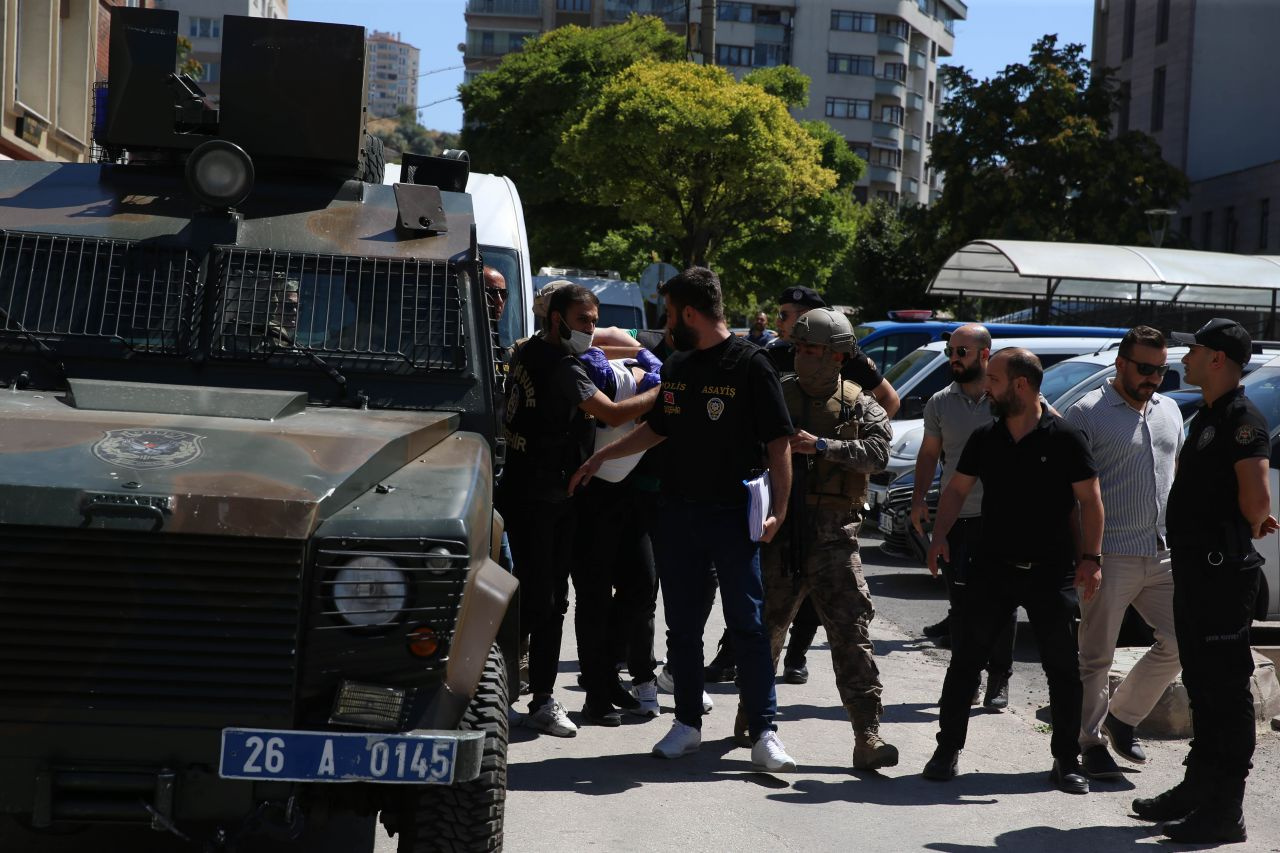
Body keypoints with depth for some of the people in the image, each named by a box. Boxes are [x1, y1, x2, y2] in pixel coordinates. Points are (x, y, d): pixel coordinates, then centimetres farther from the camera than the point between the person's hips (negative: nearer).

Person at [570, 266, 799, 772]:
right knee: (682, 625, 10)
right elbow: (658, 428, 26)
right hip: (677, 512, 6)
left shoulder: (749, 364, -7)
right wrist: (601, 458, 25)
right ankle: (688, 724, 20)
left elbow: (778, 441, -9)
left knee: (748, 624, -3)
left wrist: (779, 508, -16)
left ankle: (764, 733, -1)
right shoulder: (677, 366, 12)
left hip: (733, 513, -6)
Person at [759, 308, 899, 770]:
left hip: (832, 534, -2)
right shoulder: (776, 395, 9)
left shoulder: (859, 405, 5)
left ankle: (867, 736, -8)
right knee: (765, 627, 11)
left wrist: (822, 446, -21)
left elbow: (878, 451, -13)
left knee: (852, 632, -7)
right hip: (779, 529, 2)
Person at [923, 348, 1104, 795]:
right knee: (966, 659, 3)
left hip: (1050, 571, -3)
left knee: (1064, 666, 3)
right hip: (992, 568, 3)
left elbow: (1089, 499, -4)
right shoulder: (984, 438, 5)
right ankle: (948, 749, 14)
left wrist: (1091, 557, -11)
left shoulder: (1064, 438, -7)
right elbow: (957, 489, 10)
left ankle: (1067, 760, 16)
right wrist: (940, 536, -5)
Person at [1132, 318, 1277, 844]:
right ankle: (1200, 785, 29)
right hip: (1194, 565, 10)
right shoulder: (1206, 417, 16)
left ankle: (1225, 810, -1)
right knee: (1201, 683, 18)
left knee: (1225, 687, -5)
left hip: (1222, 569, -10)